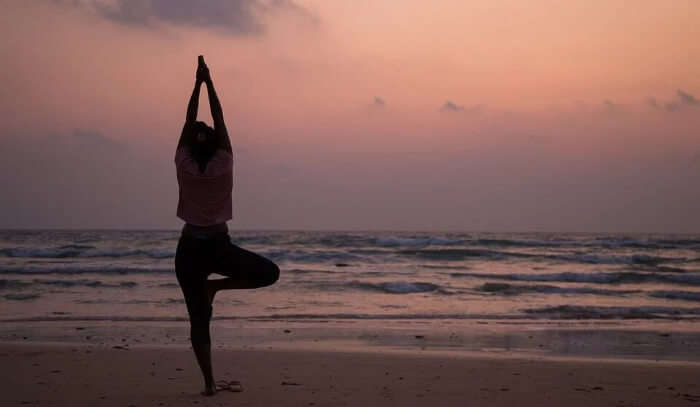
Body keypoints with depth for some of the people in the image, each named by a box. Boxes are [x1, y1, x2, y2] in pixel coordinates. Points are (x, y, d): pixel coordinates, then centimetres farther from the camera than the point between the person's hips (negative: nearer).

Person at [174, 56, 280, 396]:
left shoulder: (183, 164, -5)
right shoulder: (224, 163, -7)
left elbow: (189, 121, 1)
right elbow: (219, 120, -2)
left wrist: (198, 84, 9)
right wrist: (209, 84, 4)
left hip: (189, 249, 2)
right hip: (218, 246, -2)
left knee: (198, 320, 5)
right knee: (270, 273, 14)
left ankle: (209, 382, -1)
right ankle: (215, 285, 1)